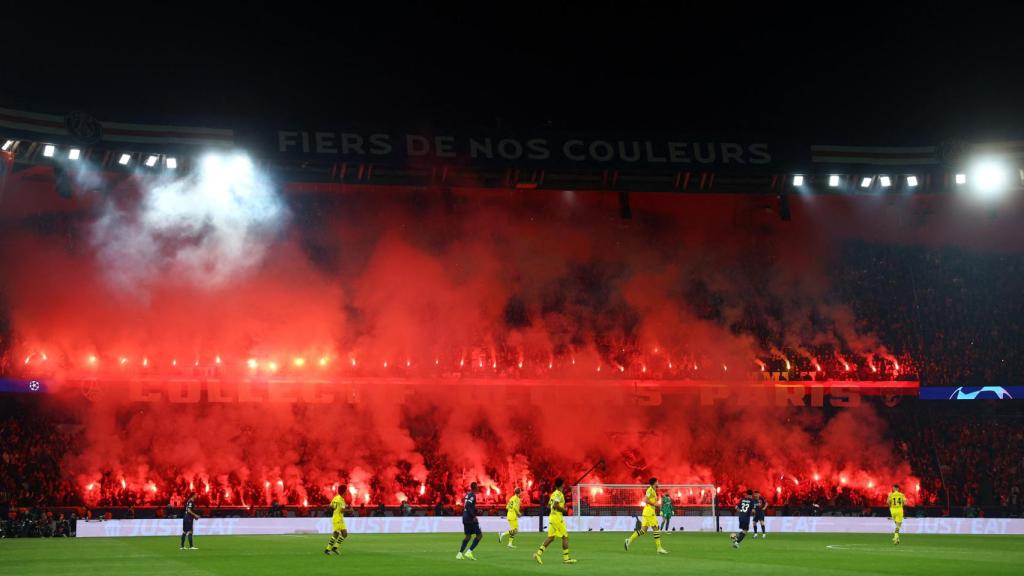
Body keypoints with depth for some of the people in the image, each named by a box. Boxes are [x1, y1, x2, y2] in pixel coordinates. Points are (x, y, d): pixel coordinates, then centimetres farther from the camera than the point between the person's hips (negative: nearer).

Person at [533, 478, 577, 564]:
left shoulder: (553, 494, 14)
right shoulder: (559, 494, -13)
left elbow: (548, 506, 19)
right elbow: (555, 505, -25)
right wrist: (563, 509, -11)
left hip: (551, 517, 9)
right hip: (557, 517, -9)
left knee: (551, 538, 9)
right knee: (565, 537, -1)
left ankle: (539, 553, -2)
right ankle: (566, 558, 1)